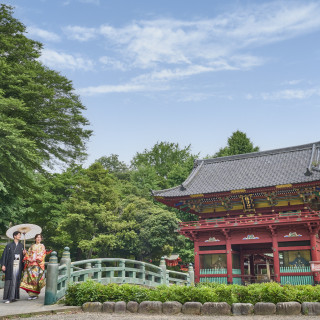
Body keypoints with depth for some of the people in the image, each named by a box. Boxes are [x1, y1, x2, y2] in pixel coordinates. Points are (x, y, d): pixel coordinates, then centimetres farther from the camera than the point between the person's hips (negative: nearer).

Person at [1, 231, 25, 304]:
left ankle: (13, 297, 10)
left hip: (18, 266, 4)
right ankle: (7, 298, -1)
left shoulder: (21, 246, 14)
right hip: (10, 266, -4)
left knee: (16, 282, 3)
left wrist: (24, 253, -4)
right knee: (9, 282, -5)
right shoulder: (9, 245, 2)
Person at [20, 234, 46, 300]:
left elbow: (42, 255, 0)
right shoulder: (32, 246, 20)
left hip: (38, 264, -3)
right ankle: (31, 294, -4)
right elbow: (28, 254, 14)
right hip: (31, 264, 3)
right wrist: (28, 259, -5)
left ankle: (35, 294, -5)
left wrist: (36, 259, -12)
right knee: (30, 276, -7)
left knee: (36, 277, -10)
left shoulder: (42, 246, 11)